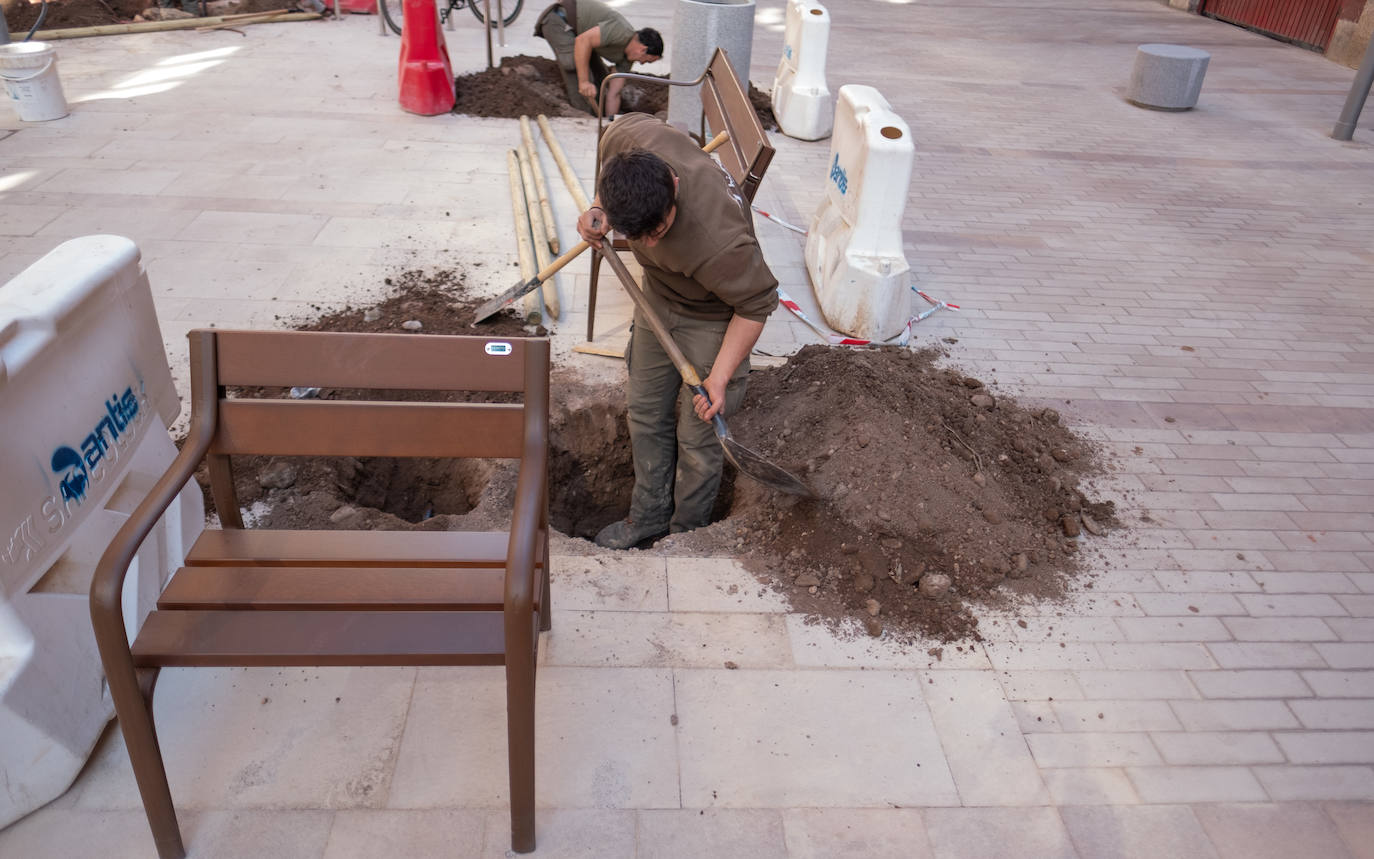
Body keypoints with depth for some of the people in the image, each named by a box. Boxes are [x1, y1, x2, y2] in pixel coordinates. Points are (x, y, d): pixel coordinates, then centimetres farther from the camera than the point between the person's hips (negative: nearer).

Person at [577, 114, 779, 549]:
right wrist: (598, 211, -16)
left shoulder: (718, 242, -44)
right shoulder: (628, 135, -29)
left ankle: (687, 533, 34)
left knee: (697, 438, 7)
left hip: (712, 319, -6)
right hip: (658, 298, 7)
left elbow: (756, 305, -25)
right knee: (645, 415, 18)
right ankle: (648, 516, 40)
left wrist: (719, 377, -24)